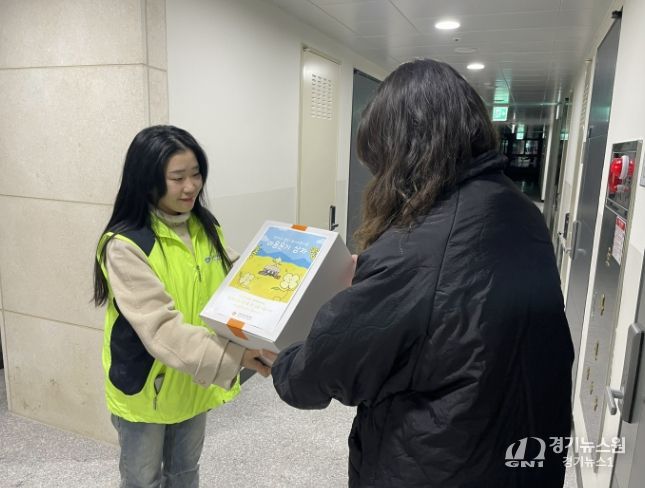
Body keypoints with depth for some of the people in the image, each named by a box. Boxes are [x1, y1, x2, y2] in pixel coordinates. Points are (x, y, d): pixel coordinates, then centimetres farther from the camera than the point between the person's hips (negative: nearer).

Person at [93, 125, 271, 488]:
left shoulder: (206, 228, -4)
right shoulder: (125, 245, -24)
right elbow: (160, 329, -32)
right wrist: (234, 355, -43)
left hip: (195, 382, 5)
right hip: (145, 387, -5)